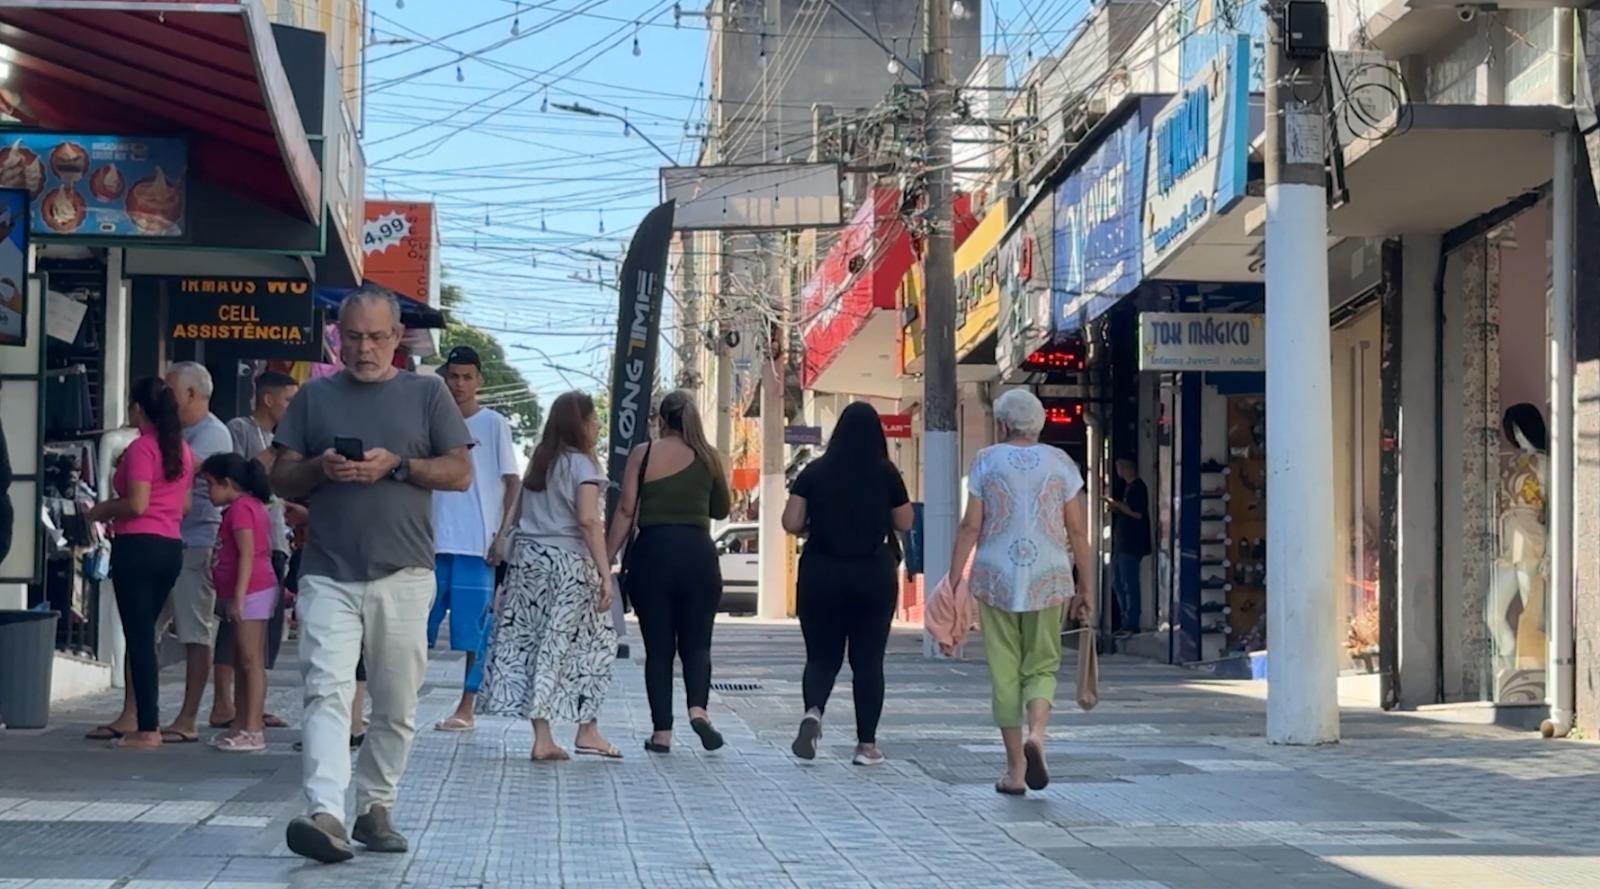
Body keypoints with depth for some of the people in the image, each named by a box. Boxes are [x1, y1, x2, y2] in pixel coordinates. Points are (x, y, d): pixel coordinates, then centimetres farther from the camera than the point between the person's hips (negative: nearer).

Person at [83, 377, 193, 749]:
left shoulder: (141, 448, -12)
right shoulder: (182, 450, 11)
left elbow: (137, 504, -19)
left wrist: (102, 511, -2)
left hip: (137, 546, -8)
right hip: (171, 547, 8)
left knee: (140, 636, -5)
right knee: (142, 634, 16)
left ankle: (148, 729, -5)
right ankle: (131, 718, 22)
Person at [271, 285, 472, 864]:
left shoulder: (426, 394, 8)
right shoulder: (314, 397, 13)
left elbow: (461, 472, 3)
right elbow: (282, 479, 12)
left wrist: (397, 465, -12)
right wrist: (320, 468, -9)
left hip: (402, 574, 0)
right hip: (328, 574, 0)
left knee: (396, 704, 6)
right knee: (326, 692, -13)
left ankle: (376, 809, 20)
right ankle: (326, 815, -22)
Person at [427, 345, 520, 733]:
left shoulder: (494, 425, 0)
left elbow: (512, 484, -1)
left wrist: (502, 537, -11)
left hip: (477, 545, -4)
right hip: (436, 543, 4)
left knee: (474, 629, -1)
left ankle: (466, 709, 5)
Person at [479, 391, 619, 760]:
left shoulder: (539, 461, 16)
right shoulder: (581, 464, -6)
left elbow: (519, 514, 14)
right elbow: (588, 520, -16)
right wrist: (605, 572, -18)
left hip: (528, 558, 7)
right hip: (569, 563, -7)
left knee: (532, 644, 3)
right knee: (589, 643, 6)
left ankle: (542, 738, 2)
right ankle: (587, 730, 7)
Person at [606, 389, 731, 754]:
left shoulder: (643, 454, 2)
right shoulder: (709, 458, 7)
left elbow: (626, 512, -3)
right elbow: (721, 510, 17)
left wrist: (606, 560, 0)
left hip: (652, 553, -1)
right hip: (698, 553, 1)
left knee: (658, 646, 6)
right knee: (696, 642, 9)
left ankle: (662, 731, 4)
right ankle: (698, 707, -16)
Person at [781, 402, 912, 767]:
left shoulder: (814, 472, -1)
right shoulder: (886, 474, -3)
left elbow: (791, 523, -3)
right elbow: (904, 523, 6)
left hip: (821, 573, 1)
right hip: (873, 574, -1)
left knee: (822, 655, 9)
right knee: (868, 659, 8)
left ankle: (813, 711, -20)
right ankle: (866, 744, 9)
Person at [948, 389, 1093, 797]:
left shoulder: (987, 461, 1)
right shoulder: (1060, 463, 4)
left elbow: (970, 526, -3)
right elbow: (1078, 531, 3)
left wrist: (954, 579, 2)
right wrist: (1086, 587, 9)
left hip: (995, 577, -1)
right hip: (1048, 578, 1)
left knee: (1005, 671, 7)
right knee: (1041, 666, 11)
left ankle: (1015, 769, 6)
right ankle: (1036, 733, -18)